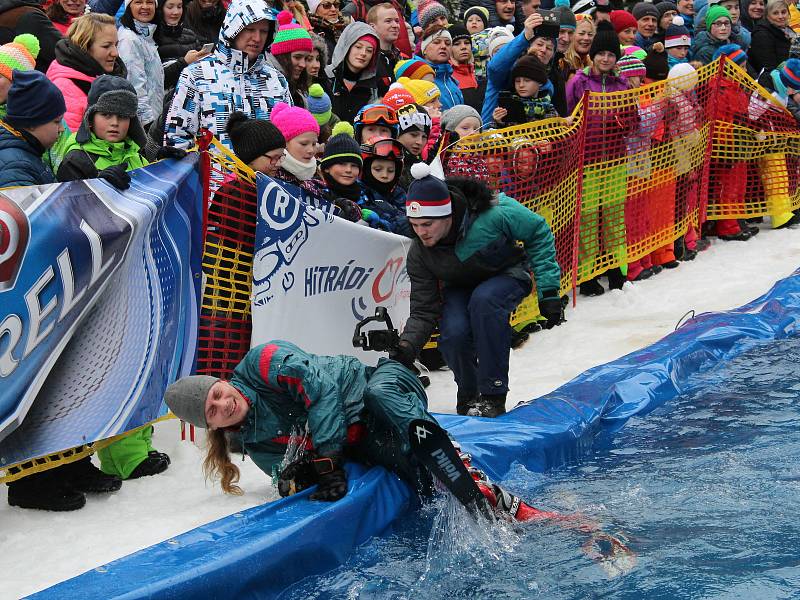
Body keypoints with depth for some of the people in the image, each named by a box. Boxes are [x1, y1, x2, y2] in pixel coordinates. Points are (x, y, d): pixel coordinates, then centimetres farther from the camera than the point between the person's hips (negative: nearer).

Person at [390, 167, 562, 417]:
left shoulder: (493, 214, -34)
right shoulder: (419, 255, -22)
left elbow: (538, 232, -18)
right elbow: (424, 311, -17)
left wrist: (548, 290, -19)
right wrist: (406, 346, -36)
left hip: (507, 275, -2)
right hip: (461, 288, 3)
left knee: (483, 299, -37)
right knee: (453, 333, -29)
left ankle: (493, 395, -28)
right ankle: (468, 394, 3)